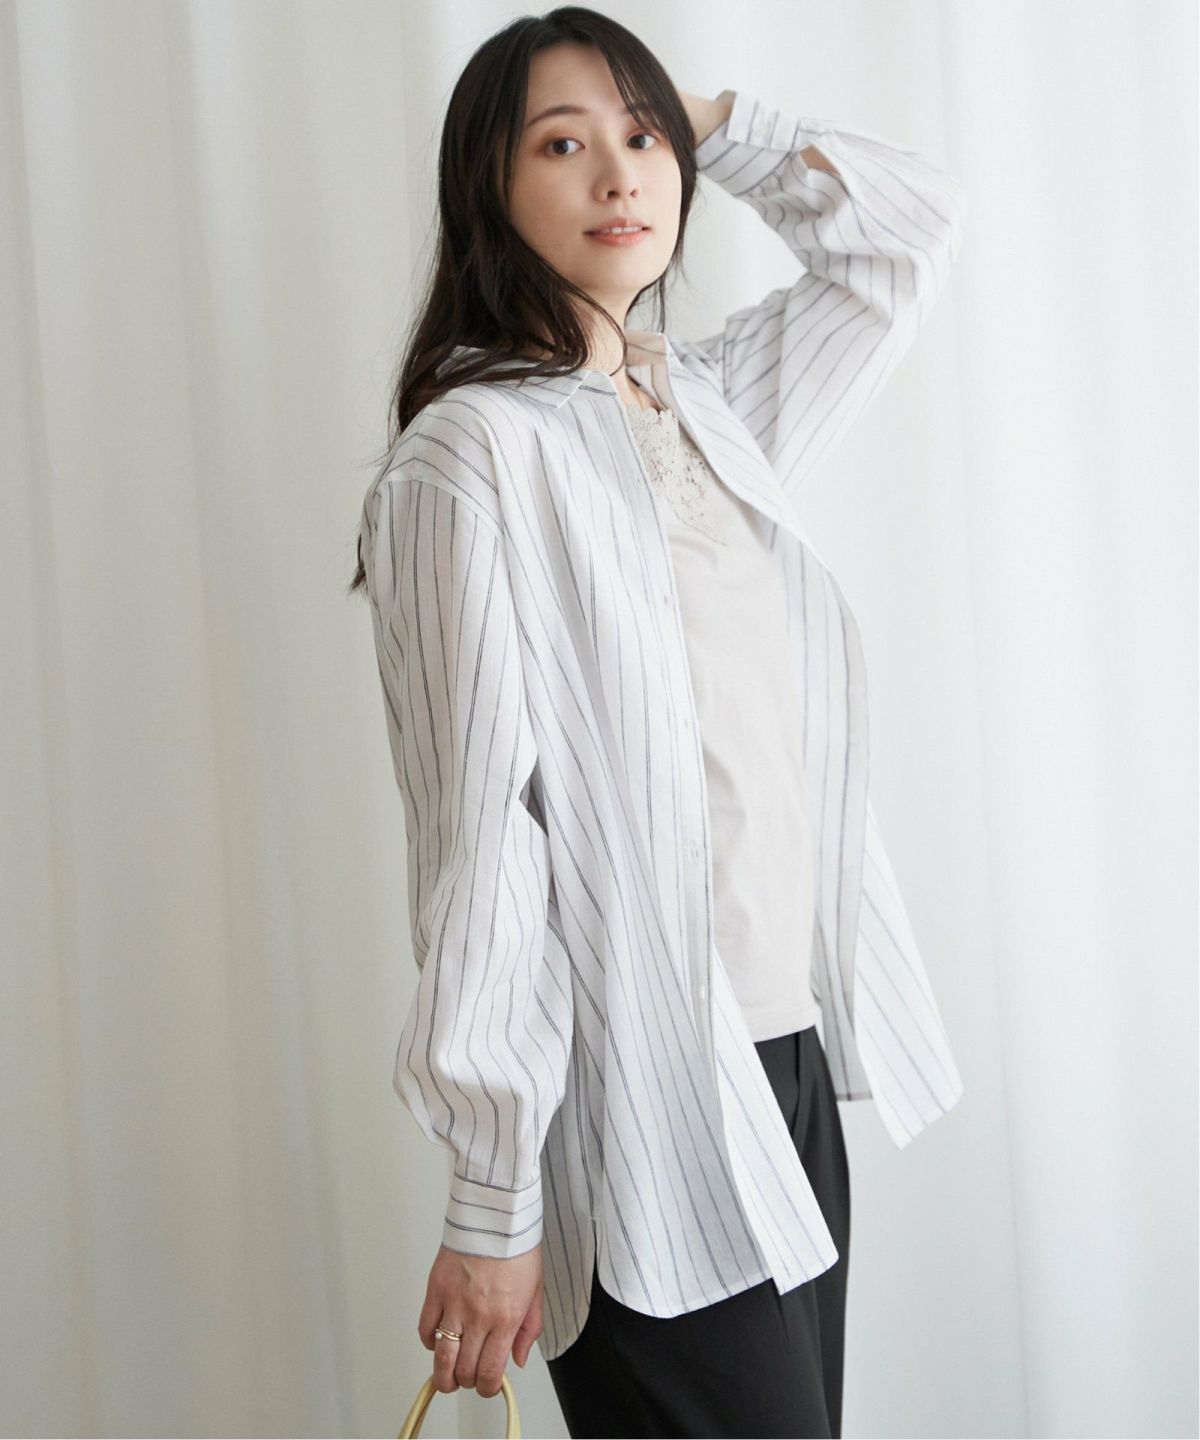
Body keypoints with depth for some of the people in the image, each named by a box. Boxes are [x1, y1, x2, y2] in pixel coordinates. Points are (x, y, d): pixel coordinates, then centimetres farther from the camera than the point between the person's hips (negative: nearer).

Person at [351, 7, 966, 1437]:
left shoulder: (708, 405, 11)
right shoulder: (479, 447, -10)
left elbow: (910, 220, 25)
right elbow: (480, 835, -15)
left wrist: (707, 124, 13)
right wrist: (490, 1206, -16)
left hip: (793, 1062, 7)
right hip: (644, 1105, -7)